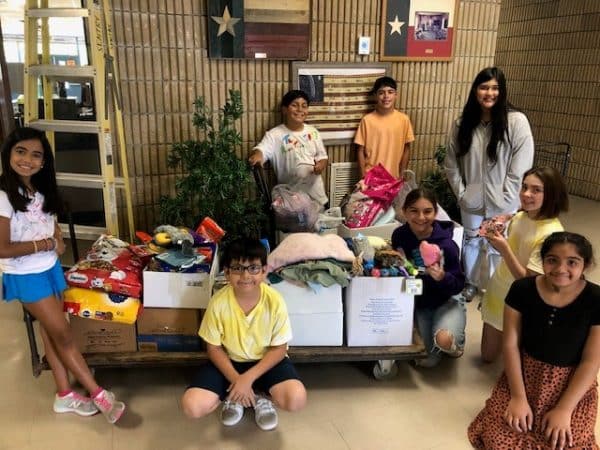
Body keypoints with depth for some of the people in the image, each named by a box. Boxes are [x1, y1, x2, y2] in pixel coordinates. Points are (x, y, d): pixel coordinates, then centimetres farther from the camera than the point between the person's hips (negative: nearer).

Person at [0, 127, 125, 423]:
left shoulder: (41, 190, 2)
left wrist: (58, 240, -2)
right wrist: (46, 244, -16)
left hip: (50, 269, 7)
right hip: (25, 276, -7)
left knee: (51, 333, 15)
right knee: (63, 335, 1)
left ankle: (64, 395, 27)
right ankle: (98, 394, 13)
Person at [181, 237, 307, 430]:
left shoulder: (275, 301, -22)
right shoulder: (219, 302, -20)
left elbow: (279, 348, -13)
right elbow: (214, 348, -8)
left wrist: (248, 378, -22)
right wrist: (236, 380, -19)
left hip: (266, 360, 0)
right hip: (229, 361, 1)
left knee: (296, 399, -27)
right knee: (192, 406, -21)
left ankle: (259, 395, 5)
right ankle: (234, 395, 9)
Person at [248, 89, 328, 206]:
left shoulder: (313, 132, 5)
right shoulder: (275, 134, -9)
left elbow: (322, 156, 12)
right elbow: (262, 149, -25)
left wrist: (321, 165, -11)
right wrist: (257, 155, -49)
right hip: (290, 194, -3)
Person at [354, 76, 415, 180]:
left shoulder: (403, 119, -5)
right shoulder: (367, 120, -9)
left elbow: (406, 149, 3)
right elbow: (360, 150, -5)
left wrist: (402, 174, 0)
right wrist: (363, 176, -8)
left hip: (393, 176, 2)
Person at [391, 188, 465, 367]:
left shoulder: (446, 244, -21)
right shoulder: (399, 235, -12)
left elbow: (459, 284, -15)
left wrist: (442, 277, -36)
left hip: (446, 302, -2)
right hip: (417, 302, 3)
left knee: (444, 339, -30)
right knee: (427, 355, -14)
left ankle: (456, 340, 8)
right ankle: (435, 350, 24)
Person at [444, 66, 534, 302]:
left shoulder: (516, 121, -13)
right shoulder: (463, 123, -2)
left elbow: (521, 166, -13)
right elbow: (451, 162, 2)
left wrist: (504, 198, -15)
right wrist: (460, 192, -3)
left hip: (502, 203, -3)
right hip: (472, 200, 3)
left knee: (498, 247, 10)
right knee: (471, 242, 20)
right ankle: (470, 283, 42)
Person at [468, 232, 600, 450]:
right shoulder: (521, 290, -14)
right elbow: (510, 344, -9)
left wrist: (564, 409, -13)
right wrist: (518, 397, -12)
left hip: (572, 385, 0)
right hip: (523, 375, 1)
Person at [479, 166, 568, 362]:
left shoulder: (551, 234, -27)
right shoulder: (519, 217, -5)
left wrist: (504, 249, -33)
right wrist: (497, 239, -9)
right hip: (497, 291, 6)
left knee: (490, 356, 13)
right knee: (487, 355, 20)